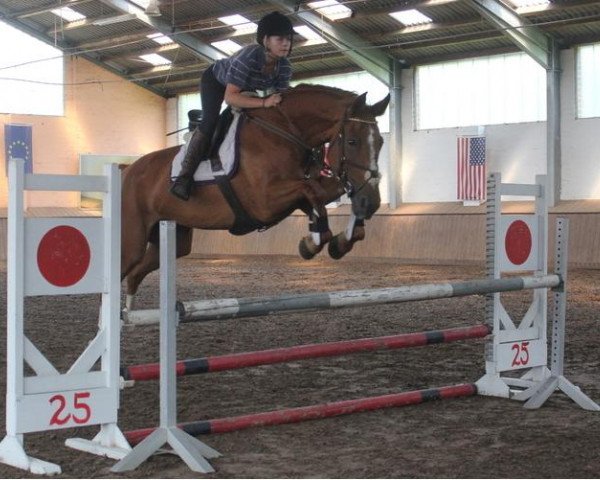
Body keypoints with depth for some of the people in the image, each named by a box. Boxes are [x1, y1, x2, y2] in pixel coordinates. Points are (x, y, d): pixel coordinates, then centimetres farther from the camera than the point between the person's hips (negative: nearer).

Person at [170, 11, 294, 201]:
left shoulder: (285, 67, -25)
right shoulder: (248, 57, -44)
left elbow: (280, 99, -18)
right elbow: (230, 97, -47)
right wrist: (264, 102, -56)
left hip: (245, 88, 7)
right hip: (215, 79, -7)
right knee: (210, 123, -23)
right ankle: (184, 177, -22)